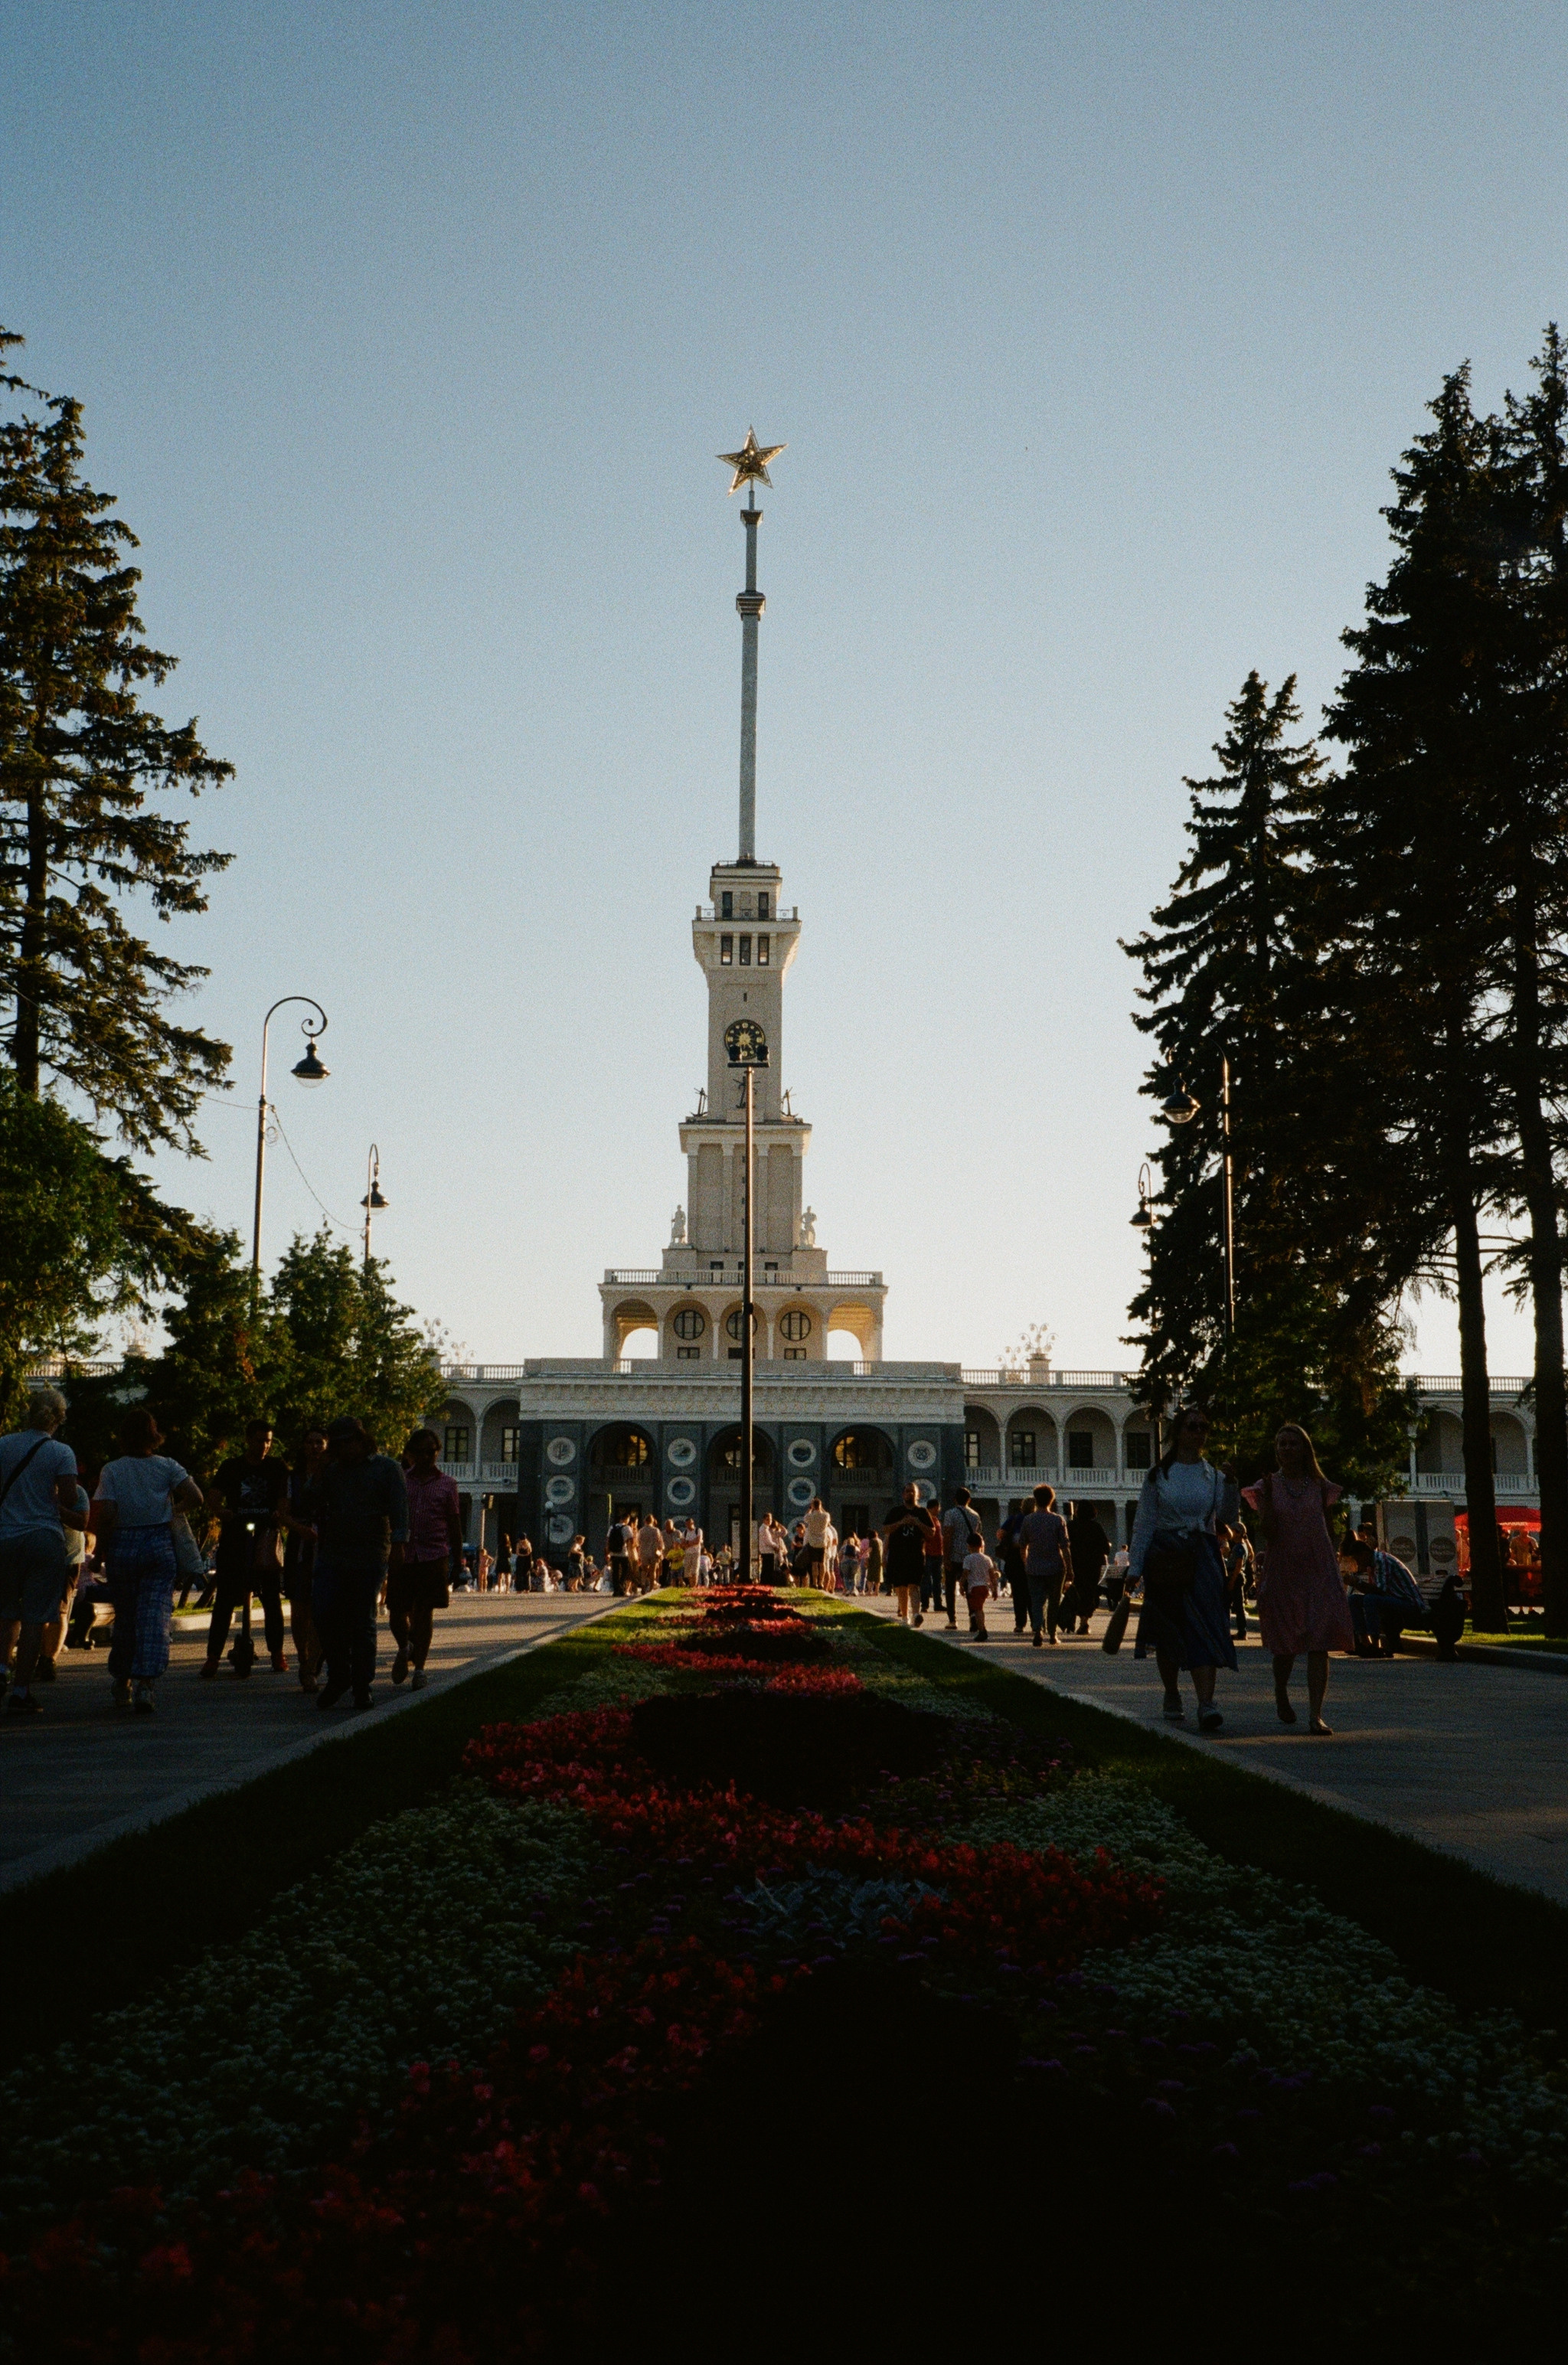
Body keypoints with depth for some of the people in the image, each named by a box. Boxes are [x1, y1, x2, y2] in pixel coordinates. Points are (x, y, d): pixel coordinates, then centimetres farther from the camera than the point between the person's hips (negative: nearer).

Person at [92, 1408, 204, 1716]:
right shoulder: (167, 1467, 0)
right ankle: (144, 1682, -18)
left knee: (125, 1617, 13)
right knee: (156, 1616, -4)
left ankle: (122, 1684, 23)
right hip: (160, 1546, -1)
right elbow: (195, 1498, -9)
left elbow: (105, 1514, -10)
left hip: (122, 1548, 1)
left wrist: (102, 1547, 3)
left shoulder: (111, 1470, -3)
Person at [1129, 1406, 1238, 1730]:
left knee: (1204, 1629, -11)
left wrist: (1230, 1486, -18)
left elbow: (1228, 1520, -3)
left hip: (1203, 1558, 0)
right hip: (1165, 1556, 0)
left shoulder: (1214, 1475, 8)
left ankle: (1206, 1704, -18)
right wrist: (1135, 1567, 0)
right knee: (1166, 1631, 7)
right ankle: (1172, 1695, 27)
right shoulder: (1159, 1474, 4)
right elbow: (1144, 1522, 4)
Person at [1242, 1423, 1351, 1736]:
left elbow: (1325, 1530, 14)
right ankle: (1281, 1695, 38)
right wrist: (1267, 1496, -19)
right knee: (1285, 1644, 9)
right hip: (1282, 1570, 0)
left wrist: (1334, 1568, 11)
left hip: (1319, 1571, 0)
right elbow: (1268, 1531, -8)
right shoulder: (1268, 1486, 2)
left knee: (1319, 1642, -11)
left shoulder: (1320, 1486, 7)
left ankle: (1315, 1714, -15)